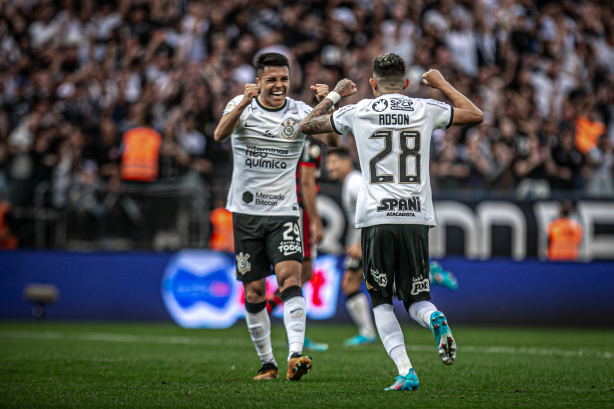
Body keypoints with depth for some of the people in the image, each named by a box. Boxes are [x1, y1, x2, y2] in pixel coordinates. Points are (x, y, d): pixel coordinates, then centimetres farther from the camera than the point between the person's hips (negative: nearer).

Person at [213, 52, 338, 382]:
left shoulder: (299, 112, 0)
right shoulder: (241, 105, -2)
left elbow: (332, 140, -14)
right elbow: (220, 135, -23)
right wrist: (245, 102, -39)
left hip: (283, 212, -1)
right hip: (246, 211, 1)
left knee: (290, 278, -20)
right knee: (254, 293, 4)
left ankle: (295, 357, -29)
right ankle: (267, 363, 17)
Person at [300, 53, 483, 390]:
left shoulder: (358, 112, 5)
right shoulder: (425, 110, 8)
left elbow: (306, 125, 19)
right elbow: (476, 115, 23)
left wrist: (335, 94, 33)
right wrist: (443, 85, 33)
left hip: (376, 217, -1)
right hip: (417, 217, 2)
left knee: (381, 302, 9)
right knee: (415, 298, 13)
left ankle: (405, 371, -8)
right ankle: (435, 320, -23)